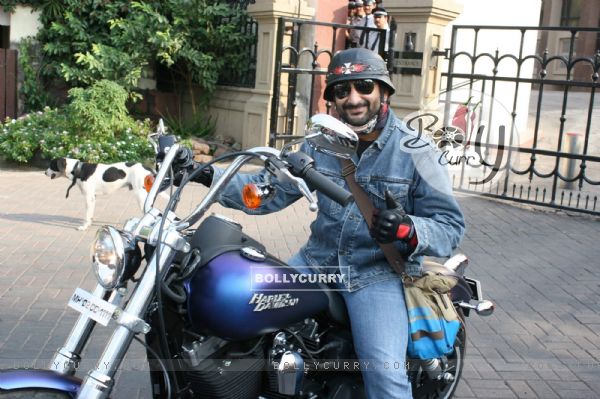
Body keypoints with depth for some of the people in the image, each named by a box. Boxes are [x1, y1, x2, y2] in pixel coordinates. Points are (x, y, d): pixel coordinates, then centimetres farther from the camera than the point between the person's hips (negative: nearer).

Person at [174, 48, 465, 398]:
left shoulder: (417, 152, -6)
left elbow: (451, 225, -9)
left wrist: (408, 229, -31)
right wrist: (208, 175, -6)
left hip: (378, 272, -5)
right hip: (318, 260, 5)